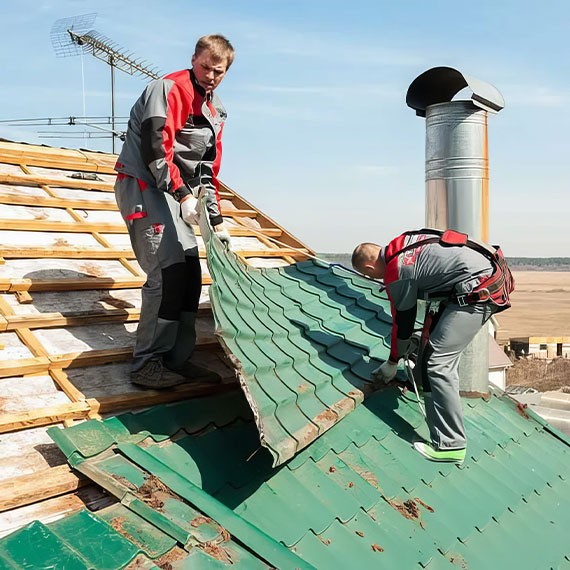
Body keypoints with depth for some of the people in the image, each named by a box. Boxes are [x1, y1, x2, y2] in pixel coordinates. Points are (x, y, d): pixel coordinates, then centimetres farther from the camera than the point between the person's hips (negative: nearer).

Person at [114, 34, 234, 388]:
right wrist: (183, 195, -25)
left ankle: (178, 359, 10)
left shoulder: (216, 110, 16)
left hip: (176, 193, 9)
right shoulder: (168, 90, -10)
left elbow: (209, 169, 16)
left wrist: (216, 220, 11)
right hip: (143, 186, -9)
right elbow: (155, 147, -21)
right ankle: (146, 364, -10)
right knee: (168, 272, -18)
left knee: (190, 273, 3)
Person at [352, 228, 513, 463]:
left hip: (478, 293, -10)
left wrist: (392, 363, 16)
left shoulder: (395, 272, -11)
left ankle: (450, 445, -8)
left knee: (437, 362, -10)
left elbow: (403, 321, 0)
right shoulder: (402, 247, 14)